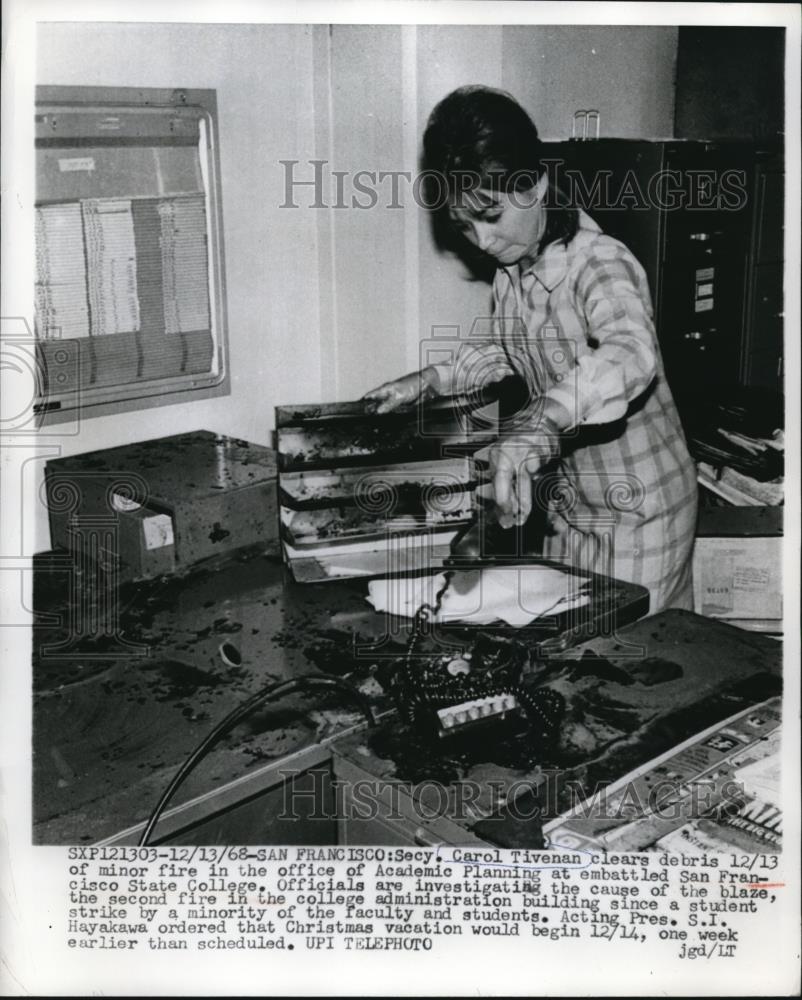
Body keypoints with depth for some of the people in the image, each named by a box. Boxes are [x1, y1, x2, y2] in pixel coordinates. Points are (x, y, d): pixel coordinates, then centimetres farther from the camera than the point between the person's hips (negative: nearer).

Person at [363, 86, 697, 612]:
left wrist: (540, 422, -60)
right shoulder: (511, 274, 2)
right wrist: (430, 380, 9)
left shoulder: (600, 263, -24)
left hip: (637, 509, -7)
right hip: (567, 505, 8)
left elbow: (630, 355, -46)